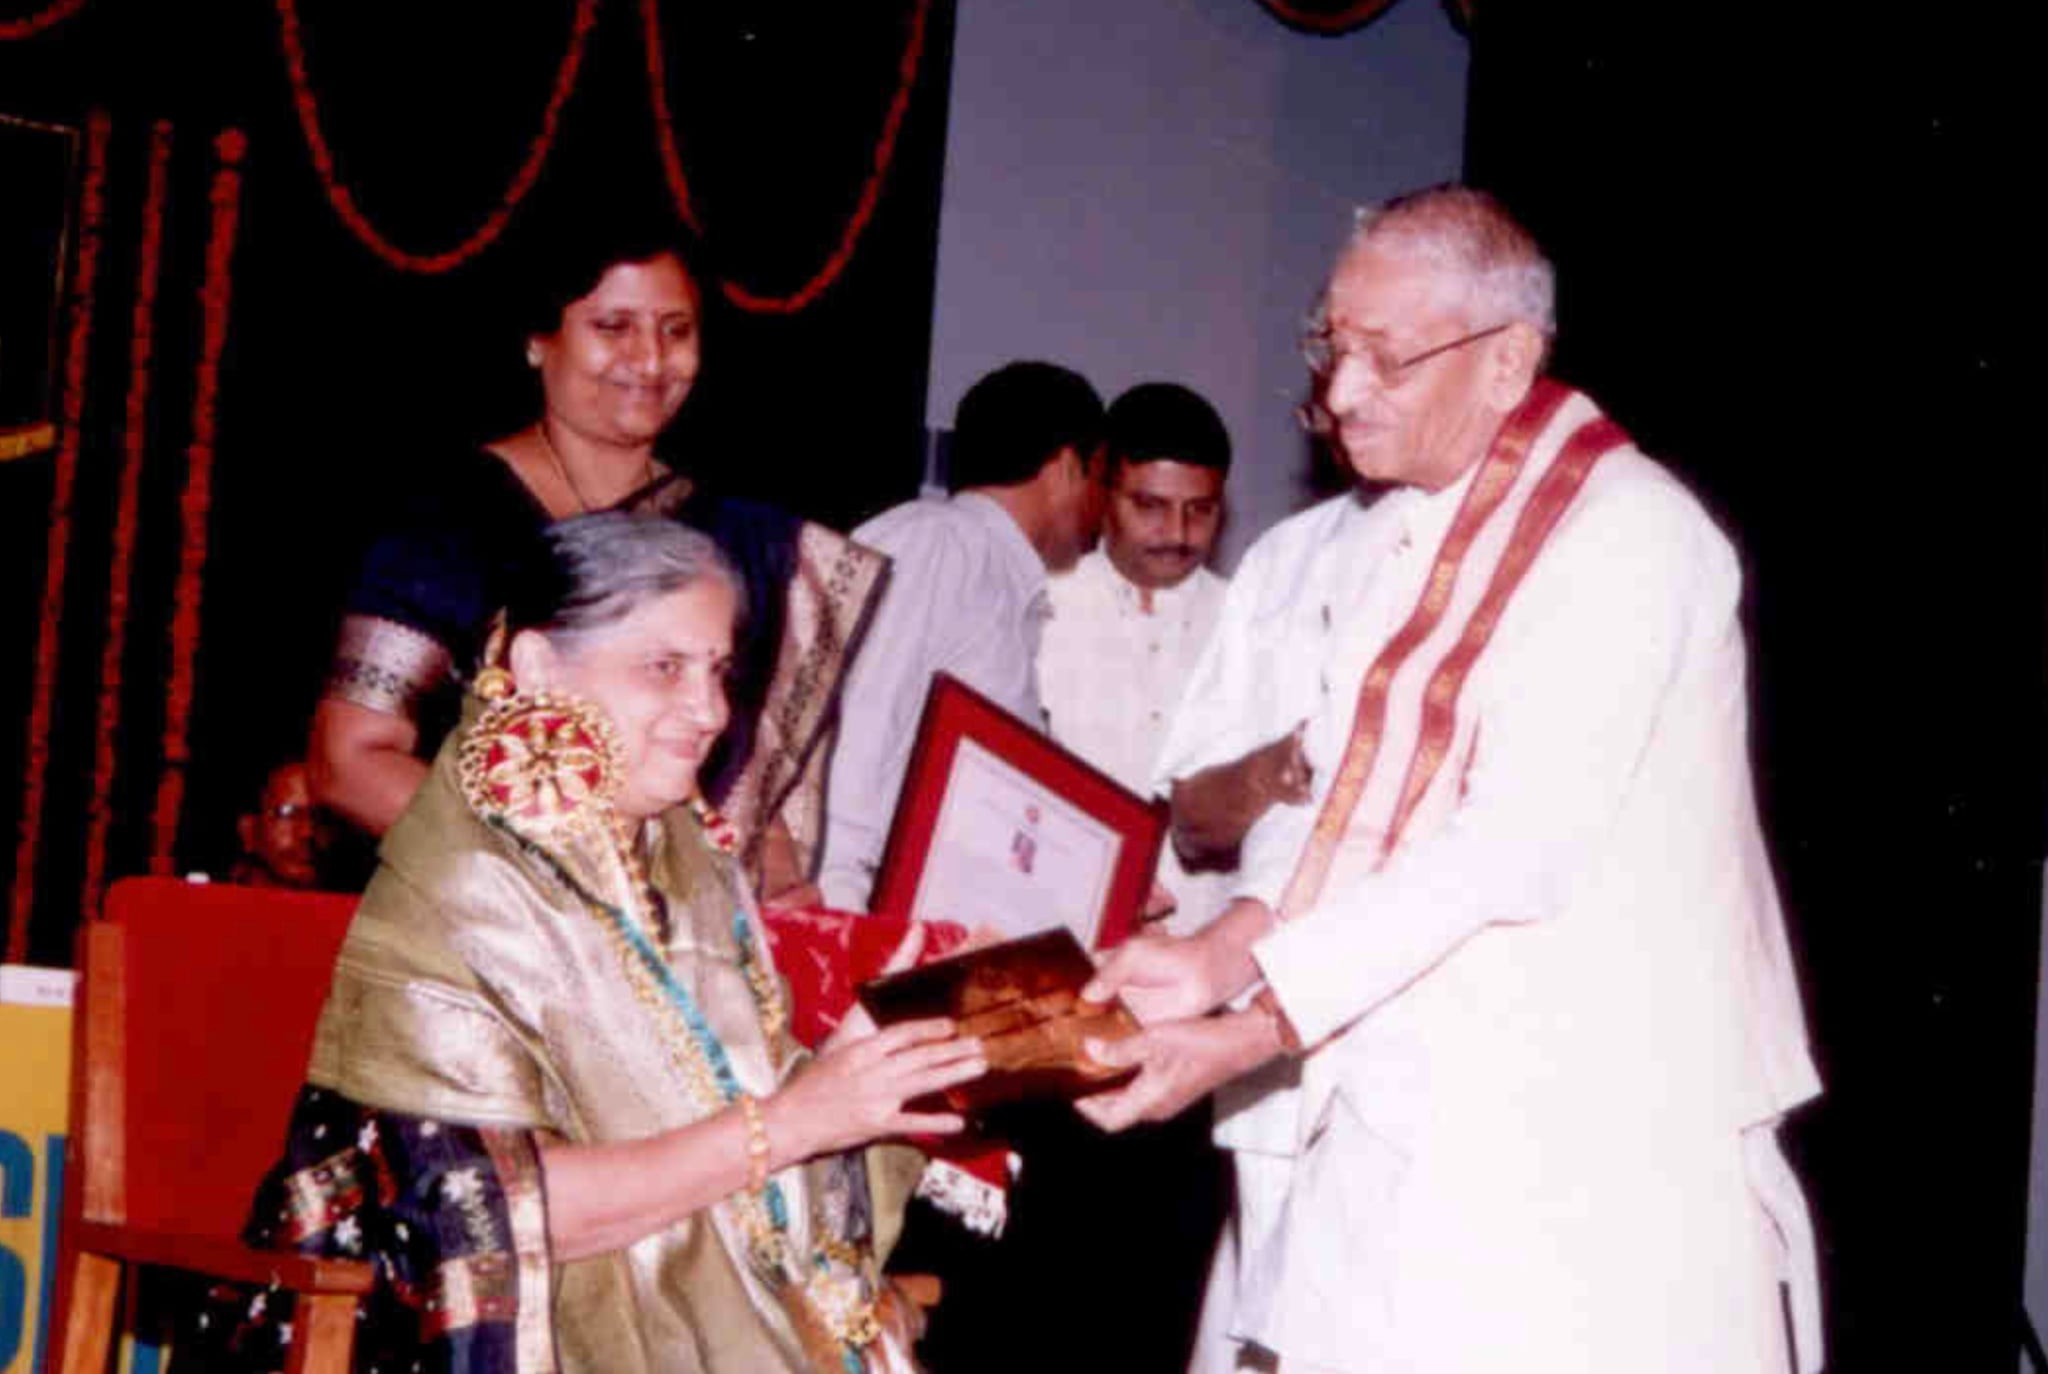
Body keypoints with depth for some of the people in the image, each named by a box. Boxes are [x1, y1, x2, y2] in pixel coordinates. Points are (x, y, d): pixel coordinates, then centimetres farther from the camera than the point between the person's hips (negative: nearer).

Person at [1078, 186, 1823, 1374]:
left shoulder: (1631, 538, -13)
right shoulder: (1367, 542, 12)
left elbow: (1515, 851, -20)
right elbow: (1334, 795, 10)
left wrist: (1254, 1031, -22)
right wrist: (1225, 953, -9)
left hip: (1581, 1151, -6)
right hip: (1388, 1114, 7)